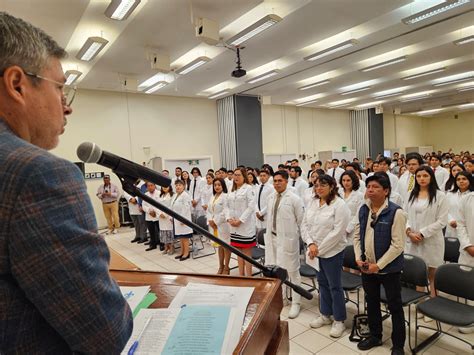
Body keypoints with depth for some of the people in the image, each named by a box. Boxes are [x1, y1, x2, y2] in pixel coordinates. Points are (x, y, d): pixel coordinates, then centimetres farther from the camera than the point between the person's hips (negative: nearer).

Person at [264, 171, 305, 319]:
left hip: (288, 239, -5)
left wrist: (293, 233, -1)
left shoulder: (294, 199, -11)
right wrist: (269, 231, 8)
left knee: (293, 271, 6)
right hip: (272, 237, 6)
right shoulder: (271, 198, 6)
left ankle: (296, 303, 21)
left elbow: (301, 220, -6)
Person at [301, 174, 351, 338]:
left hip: (332, 251, -6)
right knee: (322, 283, 18)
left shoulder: (339, 205, -14)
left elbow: (337, 231, -19)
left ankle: (339, 320, 23)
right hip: (315, 251, 6)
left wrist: (319, 249, -16)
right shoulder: (313, 203, 4)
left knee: (334, 286, 5)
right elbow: (305, 225, 4)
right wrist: (311, 244, -11)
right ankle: (325, 314, 36)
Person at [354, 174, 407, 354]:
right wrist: (358, 258, -5)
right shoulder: (363, 210, 1)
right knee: (372, 302, 20)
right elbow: (357, 236, 7)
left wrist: (378, 265, -18)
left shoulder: (396, 212, -17)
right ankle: (375, 336, 40)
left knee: (394, 306, 10)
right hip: (367, 267, 5)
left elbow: (398, 245, -19)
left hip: (389, 268, -5)